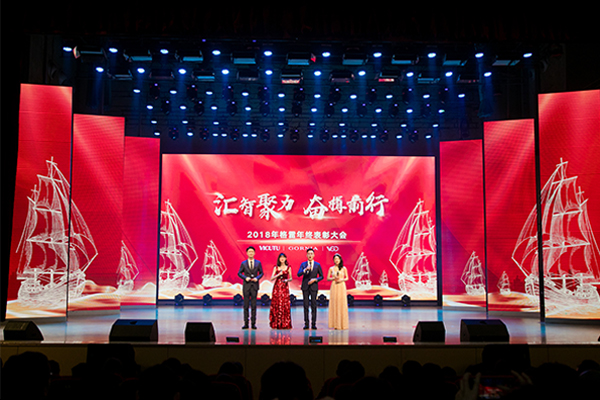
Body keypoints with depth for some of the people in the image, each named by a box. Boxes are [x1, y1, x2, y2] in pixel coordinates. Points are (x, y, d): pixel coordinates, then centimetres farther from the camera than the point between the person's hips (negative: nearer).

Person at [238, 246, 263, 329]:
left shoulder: (258, 263, 5)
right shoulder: (243, 263, 4)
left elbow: (261, 273, 10)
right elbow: (239, 273, 7)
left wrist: (257, 278, -9)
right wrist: (245, 278, -10)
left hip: (254, 285, 0)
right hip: (246, 285, 0)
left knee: (254, 305, 1)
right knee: (246, 305, 1)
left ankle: (253, 323, 5)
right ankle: (246, 323, 5)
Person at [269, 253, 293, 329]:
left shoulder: (288, 267, 7)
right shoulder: (276, 268, 6)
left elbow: (291, 278, 9)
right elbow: (271, 278, 0)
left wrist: (287, 280, -12)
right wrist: (279, 274, -13)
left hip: (285, 287, 0)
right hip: (277, 287, 0)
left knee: (285, 305, -5)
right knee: (276, 304, -3)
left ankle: (285, 324, 1)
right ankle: (276, 324, 4)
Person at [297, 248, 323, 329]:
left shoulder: (317, 265, 4)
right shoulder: (303, 264, 5)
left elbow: (321, 276, 8)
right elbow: (298, 274, -7)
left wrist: (315, 279, -10)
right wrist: (305, 269, -24)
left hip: (314, 287, -1)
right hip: (305, 287, 1)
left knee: (314, 305, -1)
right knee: (306, 305, 0)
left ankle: (313, 324, 1)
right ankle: (306, 323, 3)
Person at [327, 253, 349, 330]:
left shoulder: (344, 268, 5)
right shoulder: (331, 268, 6)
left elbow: (347, 278, 7)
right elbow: (328, 278, 7)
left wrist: (342, 280, -12)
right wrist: (334, 278, -11)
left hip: (341, 287, 0)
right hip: (334, 287, 0)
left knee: (342, 304, -2)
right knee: (334, 304, -2)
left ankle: (342, 324, 5)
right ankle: (335, 324, 2)